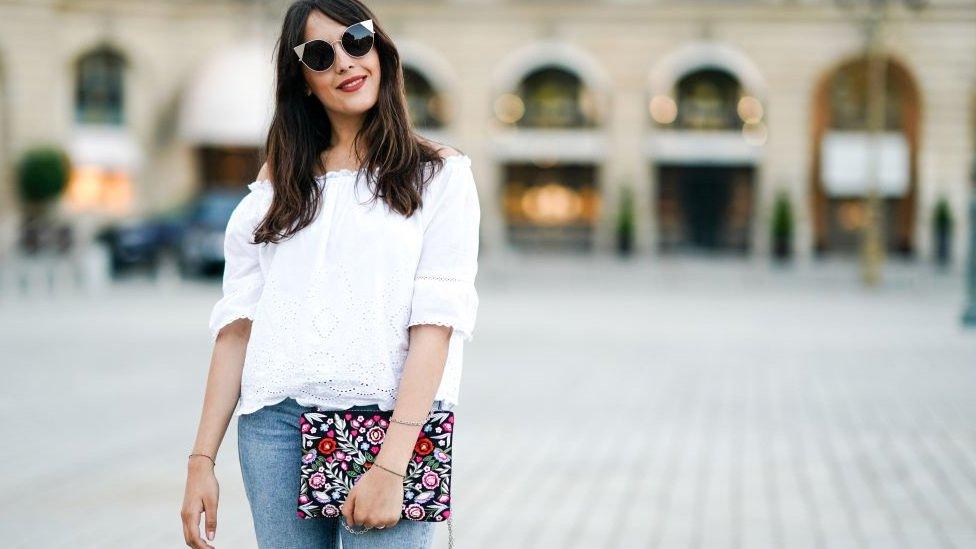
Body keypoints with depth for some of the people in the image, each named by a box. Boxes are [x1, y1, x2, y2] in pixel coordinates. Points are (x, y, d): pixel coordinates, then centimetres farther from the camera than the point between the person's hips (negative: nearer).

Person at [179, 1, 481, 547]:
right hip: (276, 424, 3)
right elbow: (238, 323, 11)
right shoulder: (276, 185, 16)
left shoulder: (439, 174, 4)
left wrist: (390, 465, -16)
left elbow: (436, 320, -6)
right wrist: (202, 459, 2)